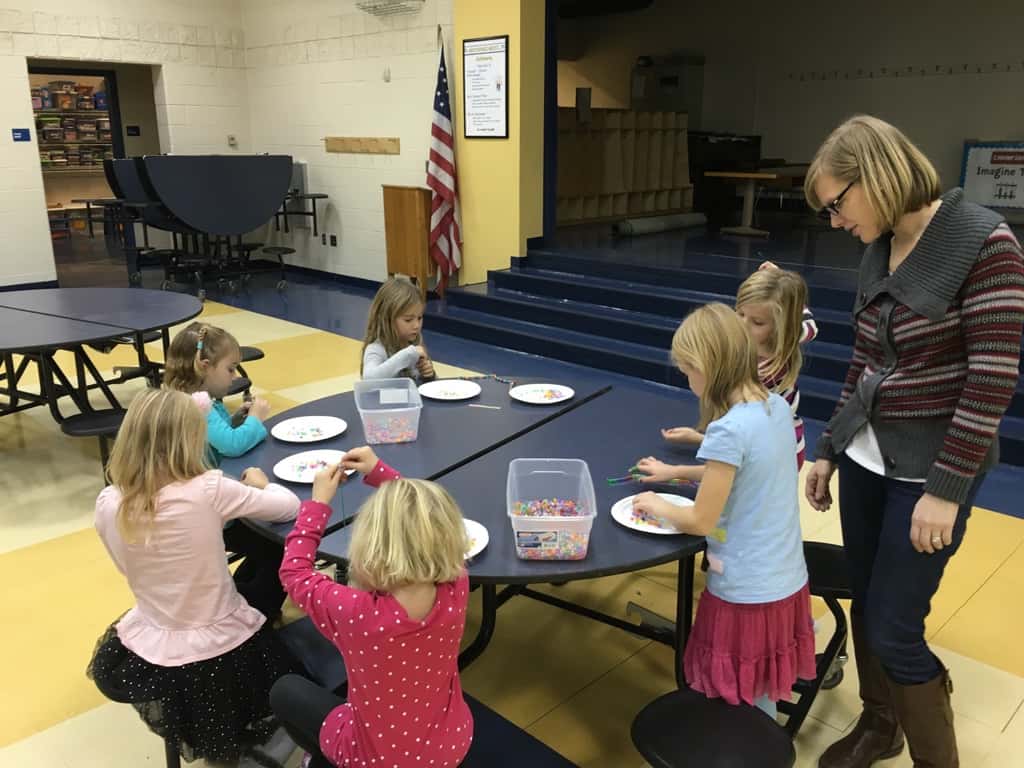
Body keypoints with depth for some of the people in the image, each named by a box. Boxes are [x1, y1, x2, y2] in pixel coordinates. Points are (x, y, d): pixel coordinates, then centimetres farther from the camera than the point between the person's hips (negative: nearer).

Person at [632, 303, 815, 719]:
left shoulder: (728, 430, -26)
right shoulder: (778, 407, -1)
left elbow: (700, 522, -19)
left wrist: (657, 506, -1)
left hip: (745, 592, -8)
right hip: (786, 581, 8)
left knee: (740, 703, 13)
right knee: (762, 696, 24)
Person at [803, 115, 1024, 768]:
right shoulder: (881, 251, 6)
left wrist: (946, 490, -18)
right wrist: (830, 449, 15)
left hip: (927, 469, -6)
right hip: (866, 456, 7)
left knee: (893, 630, 0)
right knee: (866, 607, 16)